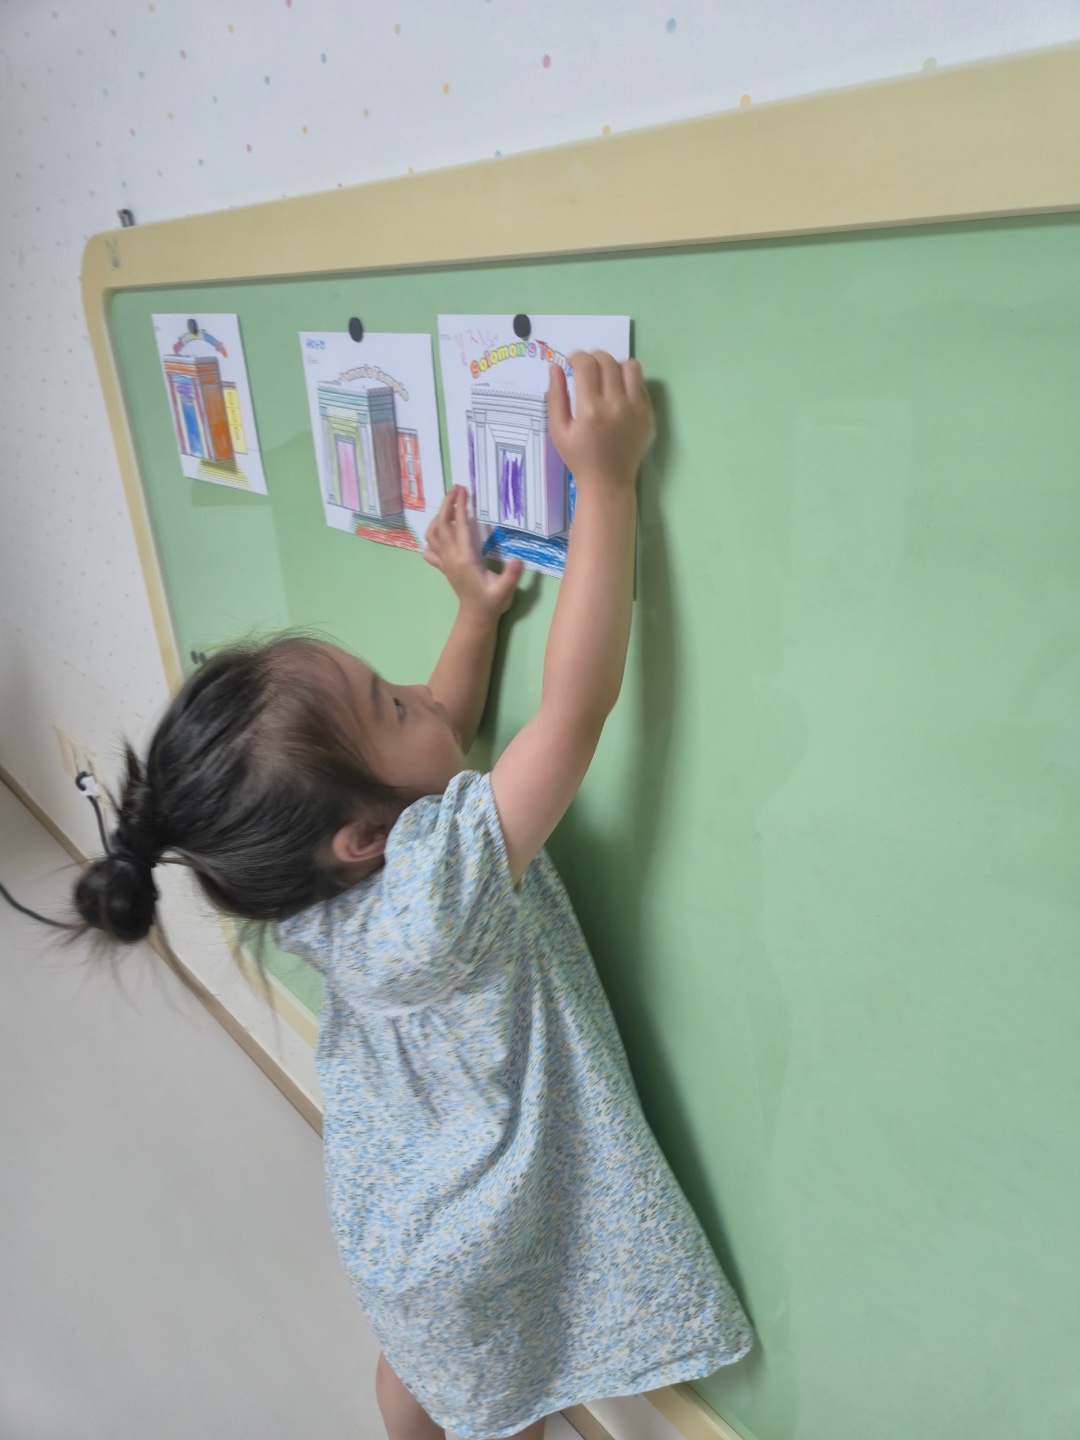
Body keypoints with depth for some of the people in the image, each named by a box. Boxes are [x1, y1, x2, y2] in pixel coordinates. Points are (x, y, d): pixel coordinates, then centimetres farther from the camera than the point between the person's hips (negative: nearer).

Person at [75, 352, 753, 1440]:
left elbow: (439, 738, -4)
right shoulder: (437, 887, -43)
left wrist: (476, 614, -6)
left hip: (387, 1213, 6)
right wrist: (607, 479, -41)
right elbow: (578, 702, -44)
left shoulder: (310, 888, -19)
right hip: (479, 1254, -6)